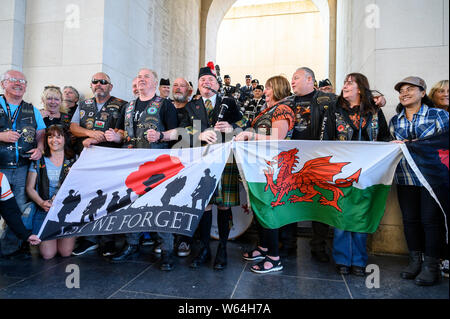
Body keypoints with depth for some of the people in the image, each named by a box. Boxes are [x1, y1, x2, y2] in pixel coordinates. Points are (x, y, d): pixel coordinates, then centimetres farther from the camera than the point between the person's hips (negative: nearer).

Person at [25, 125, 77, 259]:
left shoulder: (74, 160, 7)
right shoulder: (39, 161, 8)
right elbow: (29, 188, 7)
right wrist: (41, 203, -11)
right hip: (45, 210, 1)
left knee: (66, 252, -12)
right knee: (48, 254, -9)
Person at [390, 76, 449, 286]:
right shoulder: (394, 121, 11)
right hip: (405, 179, 4)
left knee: (431, 219, 1)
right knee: (409, 219, 9)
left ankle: (431, 265, 15)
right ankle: (415, 260, 24)